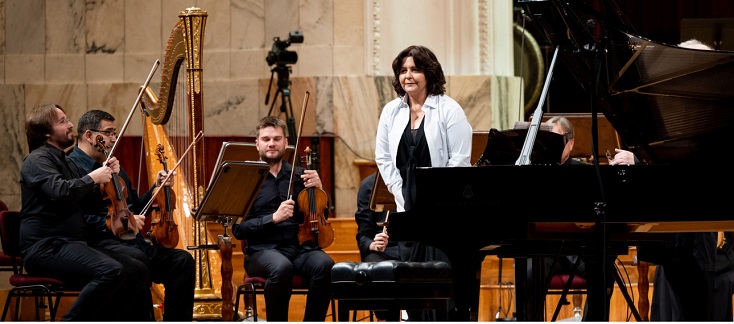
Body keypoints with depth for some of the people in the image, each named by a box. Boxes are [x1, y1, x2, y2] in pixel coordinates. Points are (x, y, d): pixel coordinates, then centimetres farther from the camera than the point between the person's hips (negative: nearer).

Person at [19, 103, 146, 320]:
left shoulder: (63, 161, 24)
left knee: (137, 274, -2)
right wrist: (93, 178, -10)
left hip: (73, 244, 10)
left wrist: (107, 175, 13)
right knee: (111, 271, -31)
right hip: (46, 247, -10)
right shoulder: (37, 160, -5)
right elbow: (60, 192, -24)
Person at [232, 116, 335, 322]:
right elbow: (239, 230, -3)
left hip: (300, 247, 3)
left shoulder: (298, 175, 15)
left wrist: (318, 189, -2)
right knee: (282, 267, -38)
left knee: (325, 265, -31)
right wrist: (273, 218, -16)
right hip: (263, 250, -3)